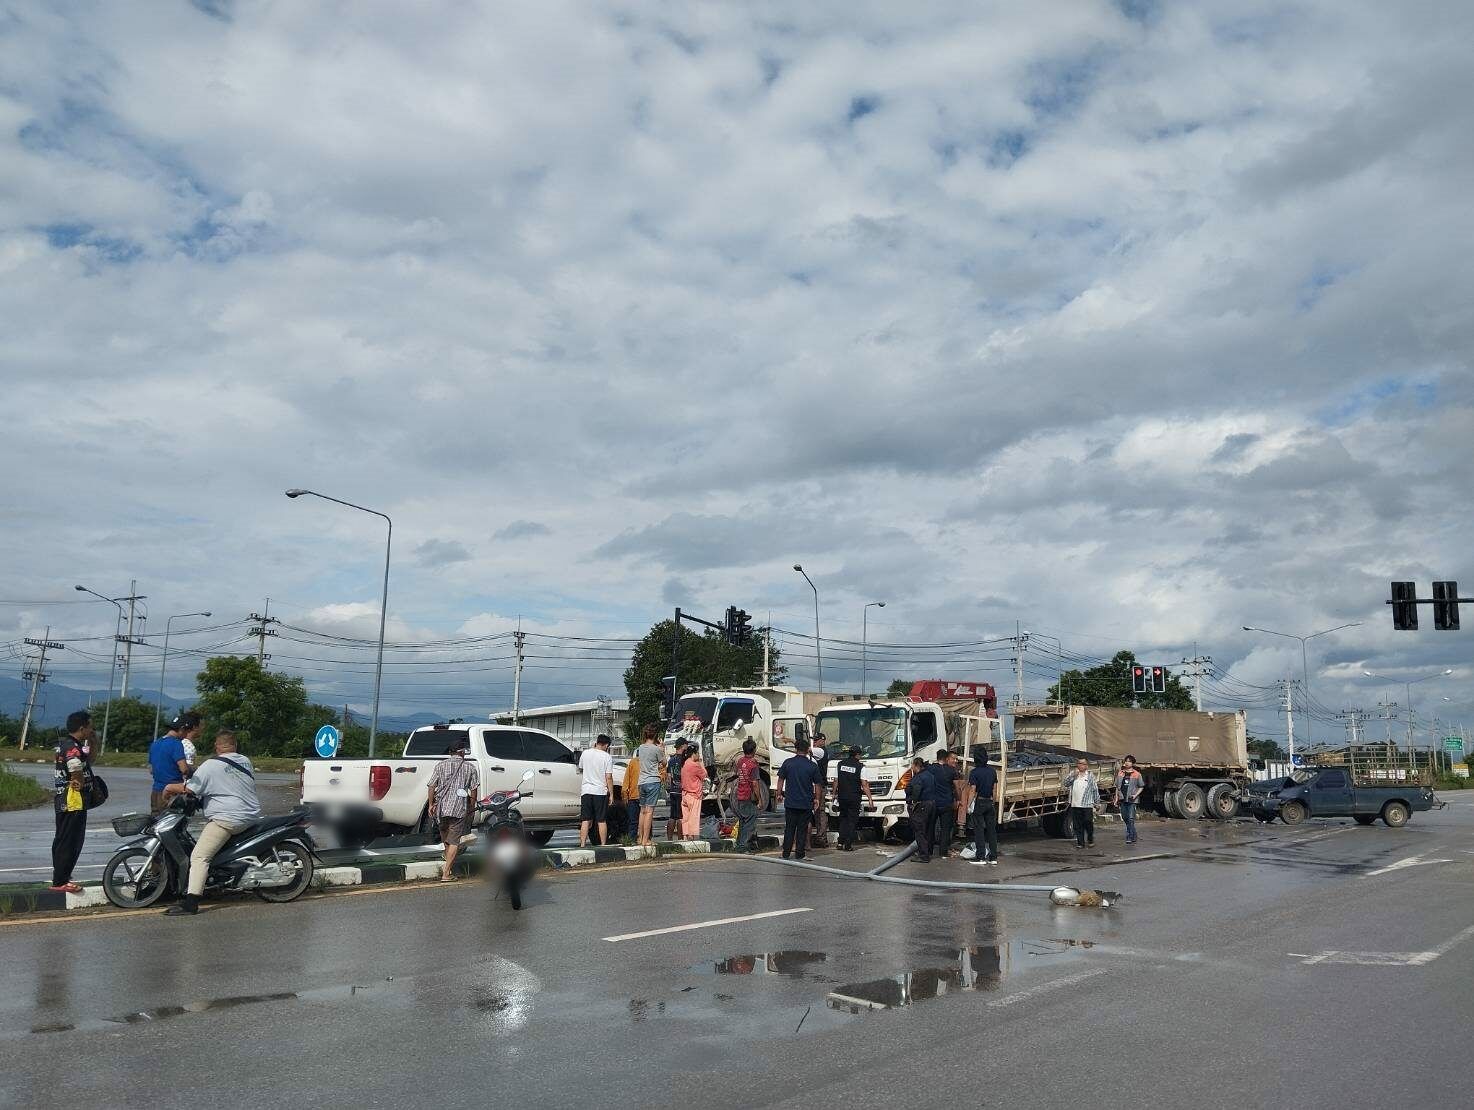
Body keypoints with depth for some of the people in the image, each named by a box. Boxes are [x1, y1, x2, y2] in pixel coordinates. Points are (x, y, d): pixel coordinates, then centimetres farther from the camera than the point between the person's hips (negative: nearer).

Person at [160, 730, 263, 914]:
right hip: (250, 816, 8)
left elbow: (189, 789, -10)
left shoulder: (211, 765, -7)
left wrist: (169, 788, 9)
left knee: (199, 857, -10)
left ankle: (191, 901, -22)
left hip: (227, 819, -8)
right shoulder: (246, 762, 13)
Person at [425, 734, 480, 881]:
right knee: (454, 841, 1)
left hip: (441, 807, 3)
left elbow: (432, 786, 1)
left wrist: (431, 804, 10)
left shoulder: (441, 765, 4)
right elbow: (473, 790, 1)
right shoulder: (470, 767, 1)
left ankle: (449, 867, 39)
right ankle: (446, 873, -7)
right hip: (459, 808, -3)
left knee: (446, 840, 23)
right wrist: (472, 808, 12)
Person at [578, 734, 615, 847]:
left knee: (585, 820, 3)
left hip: (586, 791, 2)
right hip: (601, 791, -2)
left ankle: (582, 845, -2)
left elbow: (580, 769, 21)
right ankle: (603, 845, 7)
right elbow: (609, 777, -9)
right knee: (602, 820, 5)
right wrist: (611, 793, -2)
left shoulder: (585, 753, 4)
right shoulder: (607, 757, -6)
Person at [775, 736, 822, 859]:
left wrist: (779, 794, 16)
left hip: (790, 802, 1)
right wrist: (817, 799, 14)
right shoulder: (813, 766, -5)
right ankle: (800, 853, 9)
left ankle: (786, 853, 12)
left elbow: (781, 780, 4)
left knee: (789, 828, 9)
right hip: (806, 803, -1)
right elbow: (817, 785, 1)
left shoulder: (787, 762, -3)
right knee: (802, 829, 7)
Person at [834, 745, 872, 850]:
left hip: (842, 796, 4)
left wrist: (834, 794, 19)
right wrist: (869, 798, -7)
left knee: (843, 819, 16)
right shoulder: (860, 767, -8)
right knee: (852, 820, 4)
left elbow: (836, 781, 8)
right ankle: (848, 845, 1)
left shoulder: (840, 764, 4)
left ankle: (841, 842, 10)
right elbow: (864, 785, -11)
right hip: (854, 797, -4)